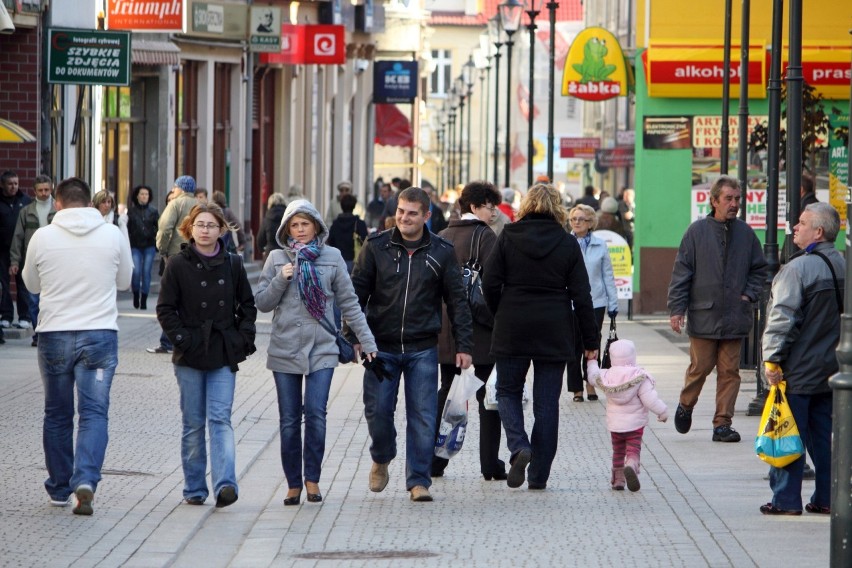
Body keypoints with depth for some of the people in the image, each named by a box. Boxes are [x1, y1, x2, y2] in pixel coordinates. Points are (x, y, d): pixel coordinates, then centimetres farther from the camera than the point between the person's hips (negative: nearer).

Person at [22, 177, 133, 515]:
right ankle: (85, 480, -20)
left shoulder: (42, 237, -5)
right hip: (100, 333, -1)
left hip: (54, 335, 1)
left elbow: (31, 284, 10)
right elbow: (125, 281, 10)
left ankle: (60, 489, 21)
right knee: (94, 412, 0)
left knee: (57, 415, 13)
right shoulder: (113, 236, -3)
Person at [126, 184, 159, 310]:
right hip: (135, 246, -1)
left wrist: (158, 244, -2)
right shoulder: (131, 211, 3)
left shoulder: (153, 211, 4)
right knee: (136, 271, -10)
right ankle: (136, 295, 12)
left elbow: (158, 228, 5)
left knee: (146, 272, -1)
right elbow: (127, 228, 0)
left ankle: (144, 300, 6)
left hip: (149, 246, 1)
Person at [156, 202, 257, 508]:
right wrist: (181, 340, -9)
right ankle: (194, 488, 13)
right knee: (193, 424, 5)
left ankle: (225, 484, -20)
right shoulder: (178, 265, 0)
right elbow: (165, 309, 1)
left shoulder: (233, 264, 6)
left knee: (220, 419, -11)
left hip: (223, 356, 0)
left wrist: (244, 339, 1)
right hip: (190, 356, 0)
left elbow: (247, 306, 13)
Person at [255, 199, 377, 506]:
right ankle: (293, 484, 13)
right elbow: (262, 303, 5)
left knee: (316, 413, -13)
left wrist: (367, 341, 3)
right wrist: (281, 280, -12)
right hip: (285, 350, 1)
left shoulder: (332, 257, 3)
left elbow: (349, 303, 6)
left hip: (321, 349, -1)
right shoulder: (277, 259, 5)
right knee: (289, 420, 3)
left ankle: (312, 478, 2)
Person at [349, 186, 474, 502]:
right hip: (381, 347, 0)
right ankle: (381, 459, 30)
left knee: (423, 417, -3)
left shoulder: (441, 253, 1)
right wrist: (355, 336, -5)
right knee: (378, 411, 2)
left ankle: (418, 480, 5)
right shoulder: (376, 247, 1)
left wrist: (463, 345, 1)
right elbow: (357, 292, 3)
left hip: (423, 349, 0)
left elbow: (457, 301, 5)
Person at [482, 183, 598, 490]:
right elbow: (581, 296, -2)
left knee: (508, 390, 15)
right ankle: (539, 474, 7)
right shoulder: (567, 244, -1)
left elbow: (490, 284, -5)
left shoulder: (507, 238, -2)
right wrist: (590, 341, 3)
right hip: (555, 334, 1)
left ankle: (518, 445, -12)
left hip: (512, 331, -1)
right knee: (546, 402, 7)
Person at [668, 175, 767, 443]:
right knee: (700, 367, 2)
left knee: (729, 371, 1)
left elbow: (759, 268, 18)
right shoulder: (697, 231, -2)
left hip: (735, 317, 2)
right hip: (703, 315, -2)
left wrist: (749, 295, 3)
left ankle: (723, 423, 6)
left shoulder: (745, 233, 6)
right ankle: (685, 406, 28)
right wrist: (676, 308, -6)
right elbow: (681, 272, -1)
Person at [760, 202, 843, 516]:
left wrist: (772, 360, -16)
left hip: (797, 372, -7)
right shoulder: (842, 266, 8)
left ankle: (786, 499, 1)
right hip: (830, 370, 7)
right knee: (824, 434, 12)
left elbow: (783, 318, -20)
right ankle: (827, 498, 13)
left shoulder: (799, 268, -17)